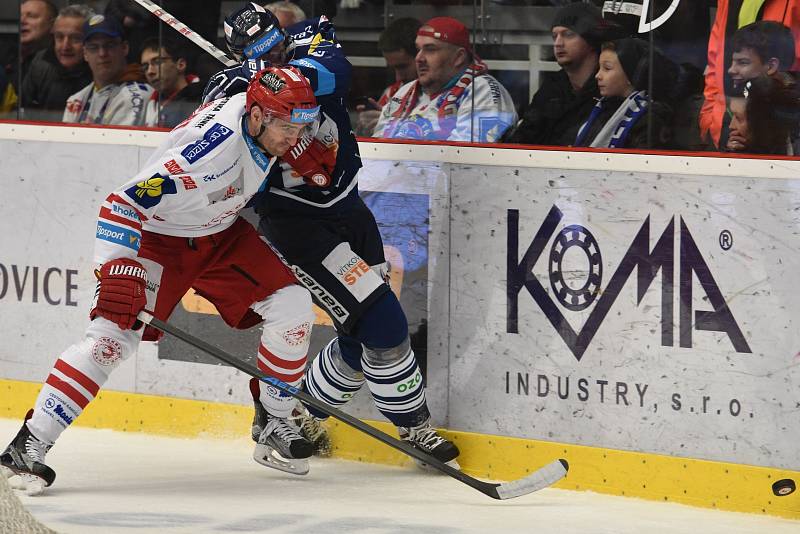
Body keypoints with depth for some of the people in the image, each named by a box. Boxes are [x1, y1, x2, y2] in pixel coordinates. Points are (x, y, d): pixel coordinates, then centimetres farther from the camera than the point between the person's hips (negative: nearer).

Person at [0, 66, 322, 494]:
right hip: (156, 236, -8)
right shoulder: (213, 148, -37)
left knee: (292, 306, -4)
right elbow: (121, 205, -37)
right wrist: (115, 274, -41)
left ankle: (275, 426, 13)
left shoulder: (268, 117, -14)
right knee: (113, 334, -22)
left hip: (221, 234, 8)